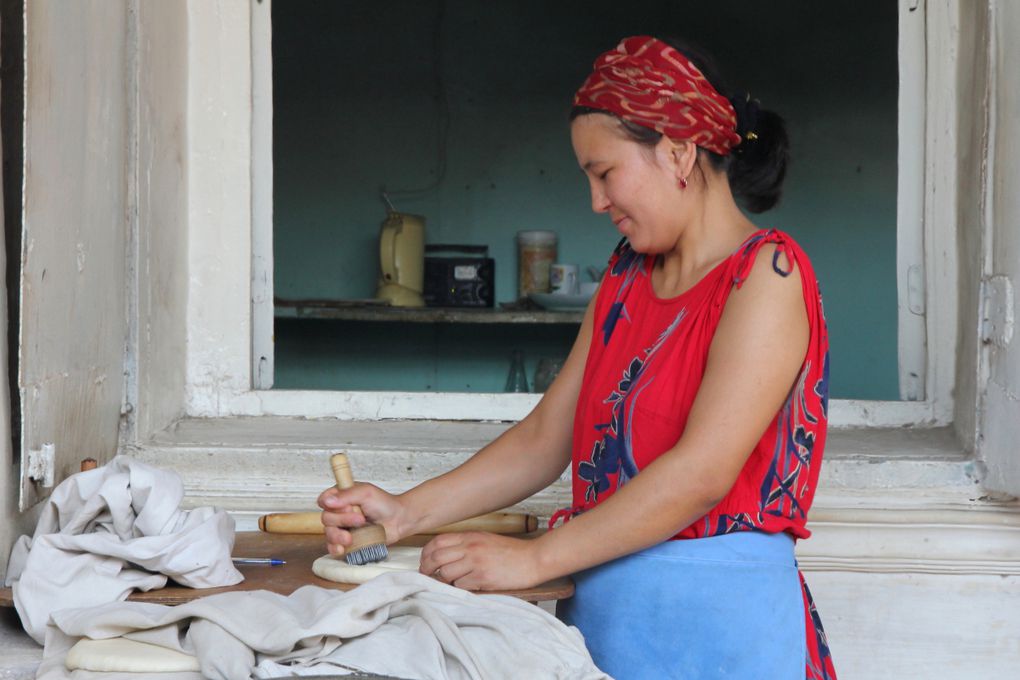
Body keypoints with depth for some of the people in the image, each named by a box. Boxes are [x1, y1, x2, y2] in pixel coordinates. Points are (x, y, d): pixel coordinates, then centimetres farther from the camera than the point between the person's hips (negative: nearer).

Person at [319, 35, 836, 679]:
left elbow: (703, 471, -20)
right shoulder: (627, 277, 14)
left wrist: (534, 558, -20)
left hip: (714, 618, -6)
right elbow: (545, 438, 12)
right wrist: (407, 513, 1)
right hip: (602, 605, 6)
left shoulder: (767, 275, -11)